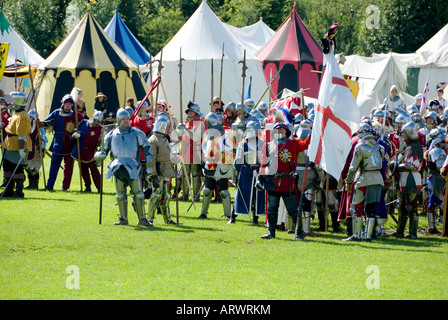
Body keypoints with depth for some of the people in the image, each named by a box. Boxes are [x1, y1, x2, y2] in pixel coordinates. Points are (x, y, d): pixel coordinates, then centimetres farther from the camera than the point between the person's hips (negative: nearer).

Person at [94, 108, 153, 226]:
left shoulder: (136, 133, 9)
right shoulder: (111, 135, 13)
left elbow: (147, 148, 8)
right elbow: (104, 150, 17)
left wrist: (149, 166, 1)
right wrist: (100, 155, -8)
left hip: (132, 166, -2)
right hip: (118, 166, 2)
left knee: (137, 192, -8)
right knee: (120, 193, 0)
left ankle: (142, 219, -7)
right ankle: (123, 219, 8)